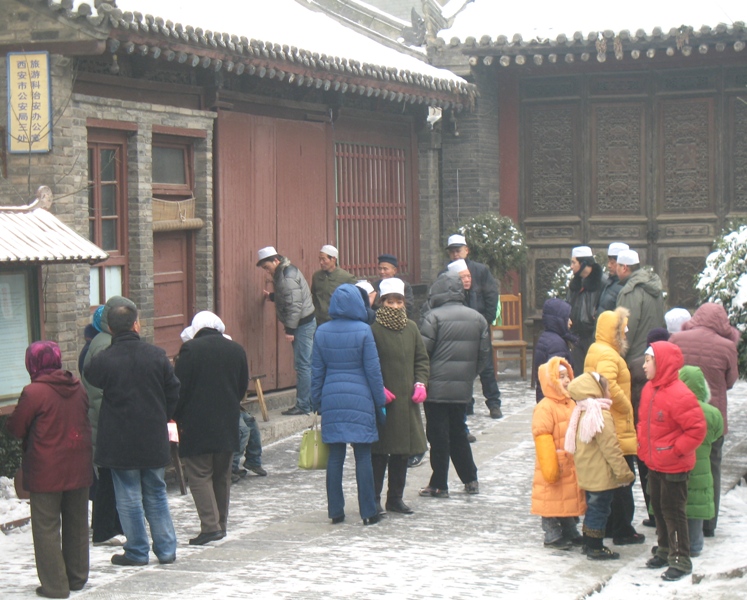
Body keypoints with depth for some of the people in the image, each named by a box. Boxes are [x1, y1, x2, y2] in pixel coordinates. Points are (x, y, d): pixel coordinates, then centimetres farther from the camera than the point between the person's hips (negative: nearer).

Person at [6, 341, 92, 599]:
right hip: (79, 469, 6)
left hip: (46, 473, -6)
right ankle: (77, 577, 24)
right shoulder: (78, 387, 3)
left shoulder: (33, 393, -17)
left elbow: (15, 428, -8)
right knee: (77, 524, 16)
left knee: (47, 527, 2)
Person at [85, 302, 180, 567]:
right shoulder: (157, 355, -4)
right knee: (156, 494, 15)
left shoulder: (102, 360, -13)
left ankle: (137, 552, 10)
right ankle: (166, 549, 16)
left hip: (119, 442, -3)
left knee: (129, 497, 5)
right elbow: (174, 393, 3)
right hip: (153, 439, 3)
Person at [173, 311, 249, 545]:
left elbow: (179, 388, -10)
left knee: (199, 475, -2)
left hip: (196, 424, -5)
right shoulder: (236, 350, 5)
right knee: (222, 476, 13)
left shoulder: (189, 350, -11)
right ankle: (221, 525, 18)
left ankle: (210, 525, -12)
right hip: (227, 425, 5)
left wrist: (178, 417, 2)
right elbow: (243, 387, 12)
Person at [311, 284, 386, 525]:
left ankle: (336, 512, 9)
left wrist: (316, 402, 16)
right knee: (363, 456, 1)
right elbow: (373, 370, -4)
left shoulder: (322, 332, 3)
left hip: (332, 399, 3)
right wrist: (380, 402, 3)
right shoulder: (363, 331, -7)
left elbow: (317, 371, 7)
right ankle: (368, 512, 4)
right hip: (360, 399, -3)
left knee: (335, 456, 7)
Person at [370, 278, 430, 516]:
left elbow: (422, 360, 15)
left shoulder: (411, 328, 10)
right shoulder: (373, 329, -9)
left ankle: (396, 498, 21)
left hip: (407, 399, 6)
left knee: (403, 451, 11)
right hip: (382, 400, -6)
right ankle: (374, 499, 8)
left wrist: (420, 383, 0)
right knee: (379, 452, -2)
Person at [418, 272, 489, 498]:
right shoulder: (477, 318, 7)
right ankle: (470, 480, 20)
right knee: (458, 432, 18)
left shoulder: (434, 317, -11)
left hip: (437, 387, -5)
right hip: (463, 388, 6)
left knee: (438, 435, 1)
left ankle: (439, 485, 4)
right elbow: (484, 354, 10)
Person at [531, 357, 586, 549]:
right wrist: (550, 466, -21)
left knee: (572, 499, 16)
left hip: (572, 466, 8)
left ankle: (571, 533, 28)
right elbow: (543, 438, -20)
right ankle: (552, 536, 9)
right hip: (555, 467, -8)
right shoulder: (544, 408, -17)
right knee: (553, 501, -1)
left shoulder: (572, 404, 11)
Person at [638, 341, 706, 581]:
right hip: (654, 465, 9)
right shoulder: (649, 390, 4)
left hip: (673, 468, -9)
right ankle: (665, 551, 33)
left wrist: (674, 450, -19)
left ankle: (680, 560, 8)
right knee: (658, 508, 18)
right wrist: (643, 445, 9)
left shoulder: (680, 395, -23)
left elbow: (697, 429, -22)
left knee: (673, 511, -2)